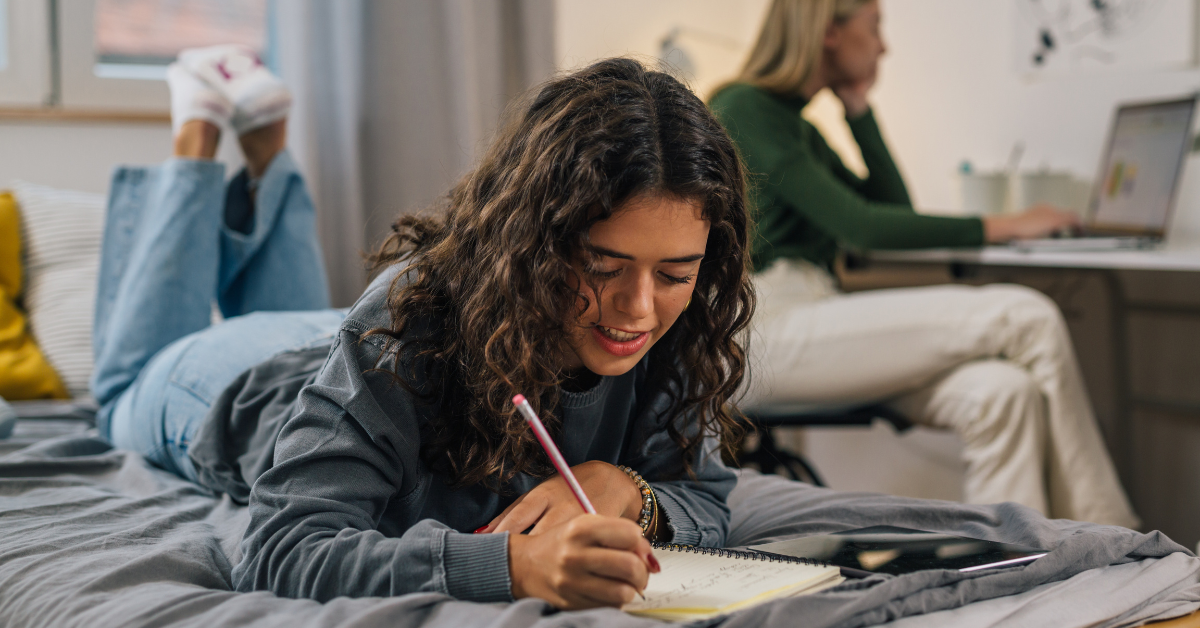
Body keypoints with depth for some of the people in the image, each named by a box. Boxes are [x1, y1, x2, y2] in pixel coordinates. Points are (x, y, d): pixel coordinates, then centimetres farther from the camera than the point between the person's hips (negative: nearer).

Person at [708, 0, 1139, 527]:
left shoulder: (800, 129, 23)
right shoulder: (745, 110, -5)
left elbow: (896, 208, 20)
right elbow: (857, 225, -13)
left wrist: (859, 111, 16)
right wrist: (999, 228, -7)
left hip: (811, 317, 9)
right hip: (767, 329, -9)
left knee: (1001, 391, -19)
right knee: (1025, 317, -16)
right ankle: (1110, 546, -7)